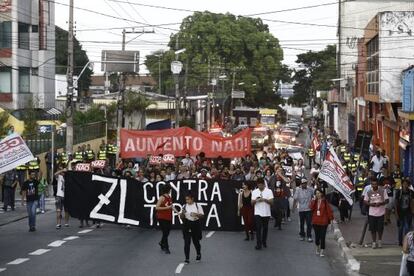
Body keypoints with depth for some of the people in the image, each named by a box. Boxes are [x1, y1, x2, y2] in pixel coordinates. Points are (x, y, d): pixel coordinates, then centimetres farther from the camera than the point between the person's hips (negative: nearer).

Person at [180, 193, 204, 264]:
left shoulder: (197, 205, -1)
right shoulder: (184, 206, 4)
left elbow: (202, 215, -1)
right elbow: (181, 217, 6)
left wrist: (196, 214, -18)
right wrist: (182, 213, -15)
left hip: (195, 224, -1)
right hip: (187, 224, 1)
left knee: (196, 241, 11)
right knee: (187, 242, -5)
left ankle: (198, 254, 38)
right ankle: (187, 258, -2)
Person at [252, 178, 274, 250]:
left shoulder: (269, 191, 0)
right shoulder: (254, 192, 6)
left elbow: (271, 202, -6)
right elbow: (252, 203, 5)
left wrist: (264, 199, -21)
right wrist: (256, 200, -16)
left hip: (266, 213, 0)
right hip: (257, 213, 0)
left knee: (265, 228, 9)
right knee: (258, 228, -8)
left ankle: (264, 242, 26)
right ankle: (259, 244, -9)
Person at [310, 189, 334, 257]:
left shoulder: (325, 201, -5)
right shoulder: (314, 201, 6)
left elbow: (329, 210, -3)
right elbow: (311, 208, -10)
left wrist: (331, 218, -4)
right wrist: (313, 201, -16)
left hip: (323, 221, -3)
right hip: (315, 221, 3)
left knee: (322, 236, -4)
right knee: (317, 236, 10)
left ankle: (322, 251, 4)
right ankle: (317, 247, 36)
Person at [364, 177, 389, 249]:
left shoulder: (383, 191, -5)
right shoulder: (369, 192, 0)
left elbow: (387, 201, -2)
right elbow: (365, 201, 7)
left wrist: (380, 203, -20)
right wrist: (370, 204, -13)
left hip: (381, 213, -1)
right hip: (372, 213, 1)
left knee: (380, 228, 4)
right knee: (373, 229, 3)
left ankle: (380, 241, 26)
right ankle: (374, 242, 17)